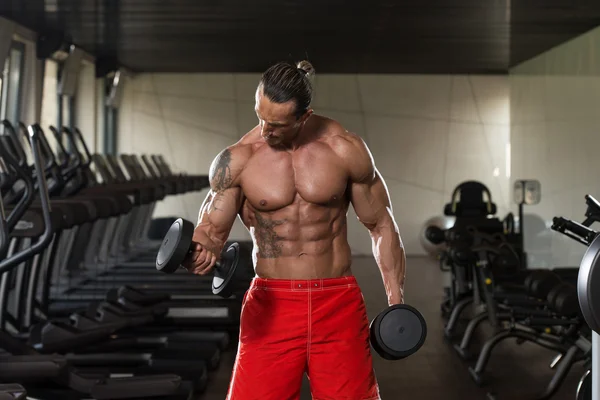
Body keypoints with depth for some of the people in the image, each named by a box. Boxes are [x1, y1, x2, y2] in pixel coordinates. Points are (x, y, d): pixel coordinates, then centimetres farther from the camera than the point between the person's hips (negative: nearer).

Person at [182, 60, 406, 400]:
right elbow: (212, 229, -5)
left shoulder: (346, 149, -4)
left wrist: (396, 302, 2)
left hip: (339, 303, 1)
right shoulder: (237, 160, -6)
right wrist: (198, 253, -30)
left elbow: (381, 224, 5)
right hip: (271, 306, 0)